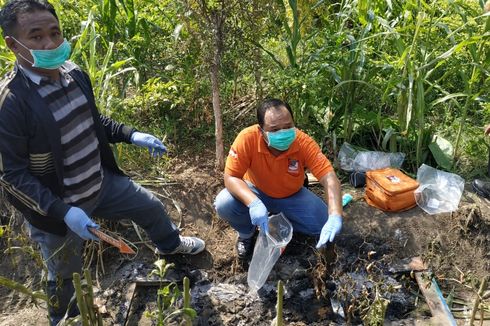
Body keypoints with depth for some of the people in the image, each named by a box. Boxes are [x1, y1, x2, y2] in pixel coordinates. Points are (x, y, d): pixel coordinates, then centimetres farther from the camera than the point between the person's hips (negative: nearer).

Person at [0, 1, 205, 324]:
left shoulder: (74, 73, -6)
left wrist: (132, 135, -2)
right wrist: (63, 212, -31)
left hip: (102, 180, 6)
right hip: (58, 205, -6)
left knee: (151, 206, 24)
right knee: (64, 275, 17)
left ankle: (170, 243, 59)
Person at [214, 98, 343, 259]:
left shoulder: (304, 142, -29)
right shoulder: (247, 138, -32)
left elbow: (329, 178, -32)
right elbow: (231, 177, -29)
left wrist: (335, 217, -49)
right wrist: (253, 202, -48)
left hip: (291, 195, 1)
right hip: (256, 191, -1)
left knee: (323, 224, -18)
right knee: (223, 205, -29)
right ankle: (247, 233, 5)